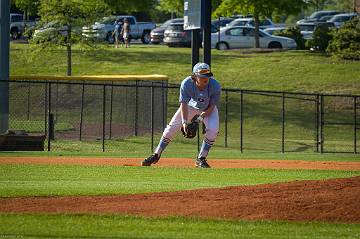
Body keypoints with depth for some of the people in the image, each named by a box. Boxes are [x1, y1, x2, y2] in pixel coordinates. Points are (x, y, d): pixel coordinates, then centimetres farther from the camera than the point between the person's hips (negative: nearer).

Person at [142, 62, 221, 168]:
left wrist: (200, 118, -34)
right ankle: (156, 155, 11)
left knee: (213, 130, -23)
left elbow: (211, 106, -23)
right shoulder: (186, 84, -34)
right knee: (172, 127, -5)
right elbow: (184, 104, -27)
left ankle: (201, 159, -7)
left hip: (208, 109, 0)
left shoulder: (215, 86, -35)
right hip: (191, 106, 0)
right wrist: (185, 122, -38)